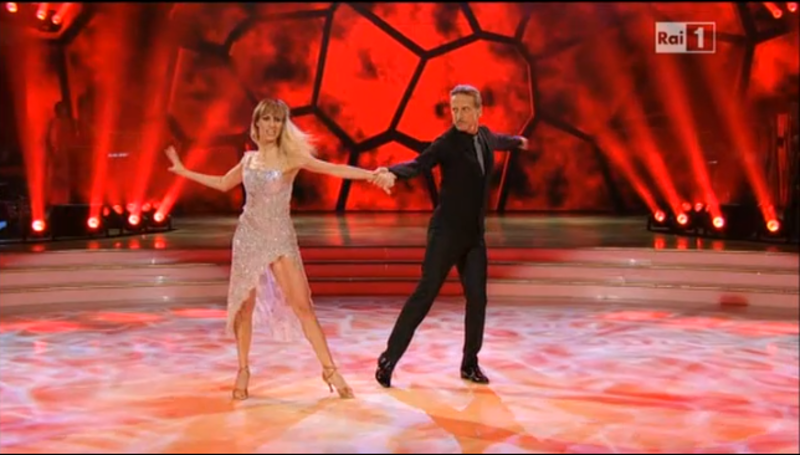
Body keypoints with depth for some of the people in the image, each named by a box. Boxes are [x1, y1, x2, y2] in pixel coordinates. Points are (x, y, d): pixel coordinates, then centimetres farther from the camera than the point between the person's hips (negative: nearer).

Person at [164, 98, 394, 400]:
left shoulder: (291, 157, -5)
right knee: (244, 306, 6)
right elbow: (223, 184, 24)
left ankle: (330, 370, -1)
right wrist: (184, 171, 26)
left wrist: (370, 174, -29)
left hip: (280, 239, -3)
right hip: (249, 237, 3)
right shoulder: (249, 160, 7)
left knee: (302, 305, -8)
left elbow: (333, 169, -16)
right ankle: (243, 371, 20)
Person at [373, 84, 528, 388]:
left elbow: (496, 141, 33)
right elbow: (419, 163, -31)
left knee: (477, 298, 2)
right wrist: (392, 172, -53)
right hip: (446, 233, -6)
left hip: (474, 235, 6)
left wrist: (518, 141, 55)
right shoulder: (447, 143, -14)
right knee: (424, 295, -8)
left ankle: (470, 364, 17)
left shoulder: (483, 135, 8)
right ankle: (389, 358, 0)